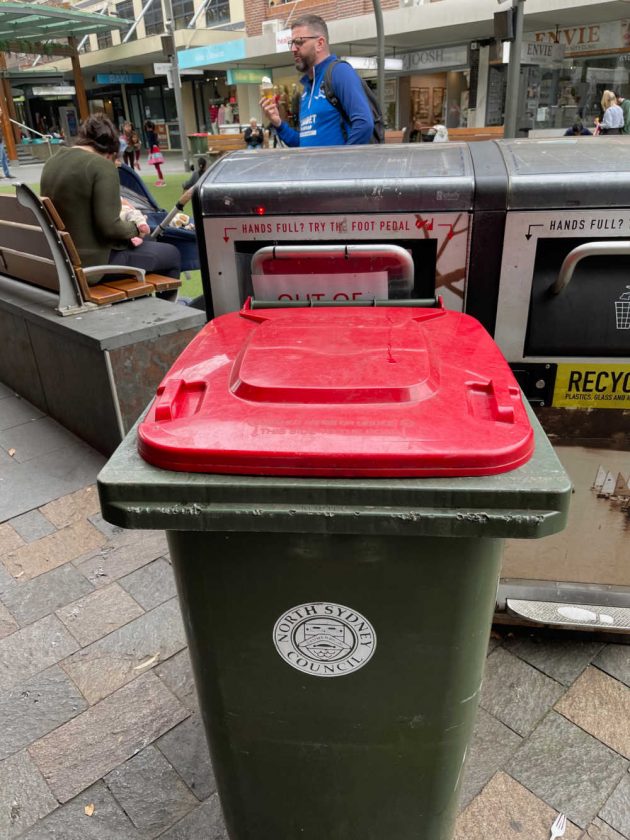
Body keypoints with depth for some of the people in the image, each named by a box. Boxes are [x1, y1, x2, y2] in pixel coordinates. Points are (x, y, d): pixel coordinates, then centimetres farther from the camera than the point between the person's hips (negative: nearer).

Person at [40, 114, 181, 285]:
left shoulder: (52, 162, 8)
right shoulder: (102, 165, -17)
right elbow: (110, 227, -23)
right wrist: (135, 228, -3)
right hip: (94, 262, -9)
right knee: (171, 254, 9)